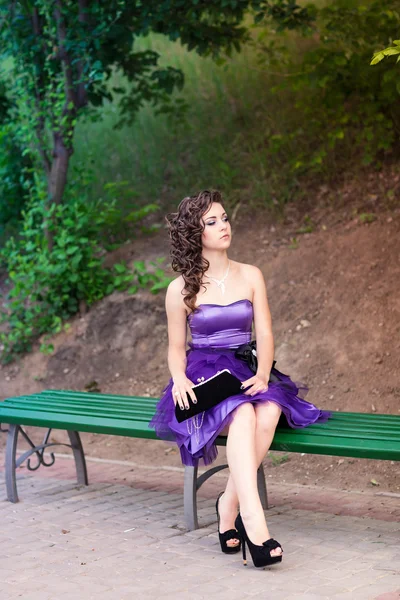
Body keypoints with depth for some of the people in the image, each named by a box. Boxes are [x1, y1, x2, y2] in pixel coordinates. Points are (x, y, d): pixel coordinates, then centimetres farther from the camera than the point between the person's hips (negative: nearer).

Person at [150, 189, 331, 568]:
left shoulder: (251, 276, 11)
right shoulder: (181, 289, 4)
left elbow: (264, 335, 4)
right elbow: (176, 348, 8)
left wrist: (262, 374, -16)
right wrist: (180, 379, -14)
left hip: (246, 374, 3)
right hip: (204, 376, -3)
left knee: (270, 410, -34)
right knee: (242, 415, -37)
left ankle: (230, 503, -24)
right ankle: (253, 521, -49)